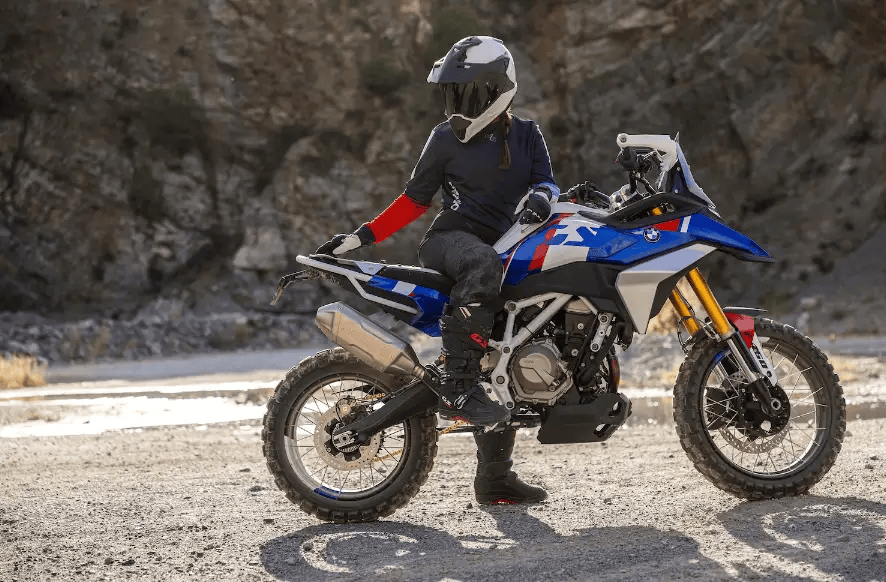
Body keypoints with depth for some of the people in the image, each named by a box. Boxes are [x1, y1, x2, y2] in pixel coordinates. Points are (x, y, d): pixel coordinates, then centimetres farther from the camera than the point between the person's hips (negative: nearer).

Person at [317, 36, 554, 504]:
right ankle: (456, 386, -46)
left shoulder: (526, 135, 15)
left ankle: (495, 475, 16)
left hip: (507, 249, 4)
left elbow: (546, 181, 7)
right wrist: (361, 236, 2)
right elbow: (415, 199, 11)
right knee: (482, 265, -42)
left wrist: (541, 196, -19)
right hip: (451, 237, -4)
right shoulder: (446, 139, 8)